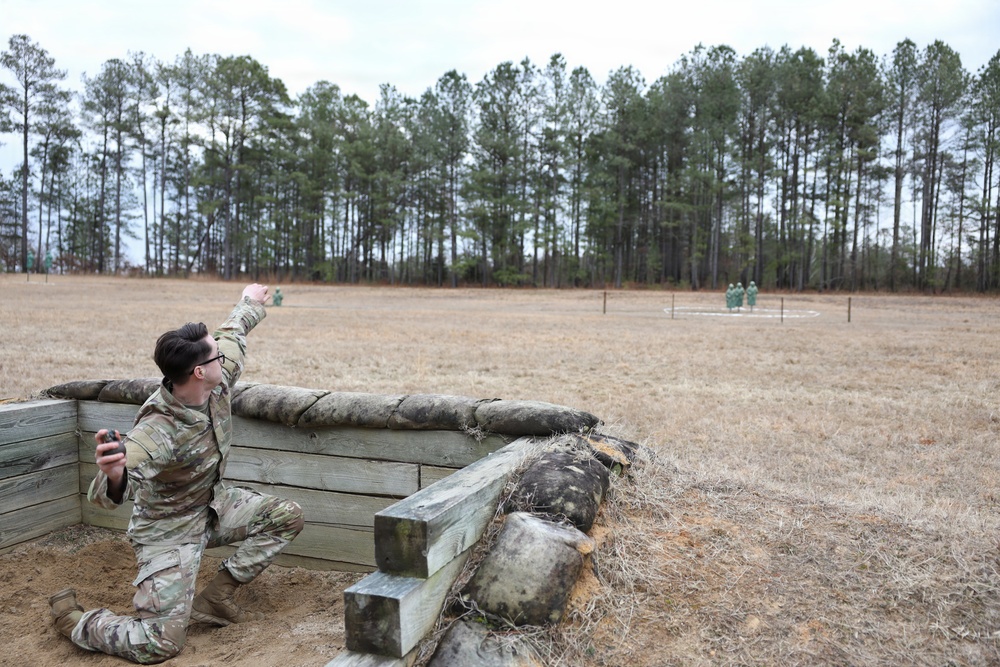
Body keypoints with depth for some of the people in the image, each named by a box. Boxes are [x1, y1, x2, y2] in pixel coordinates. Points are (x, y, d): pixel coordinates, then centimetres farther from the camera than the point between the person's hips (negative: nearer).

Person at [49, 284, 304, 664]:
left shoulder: (218, 382, -16)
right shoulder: (158, 430, -36)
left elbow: (232, 334, 5)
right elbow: (105, 495, -46)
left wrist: (250, 304, 24)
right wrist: (112, 476, -70)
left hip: (214, 505, 8)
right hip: (168, 528, -7)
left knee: (287, 517, 0)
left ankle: (216, 596, 8)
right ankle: (72, 619, 15)